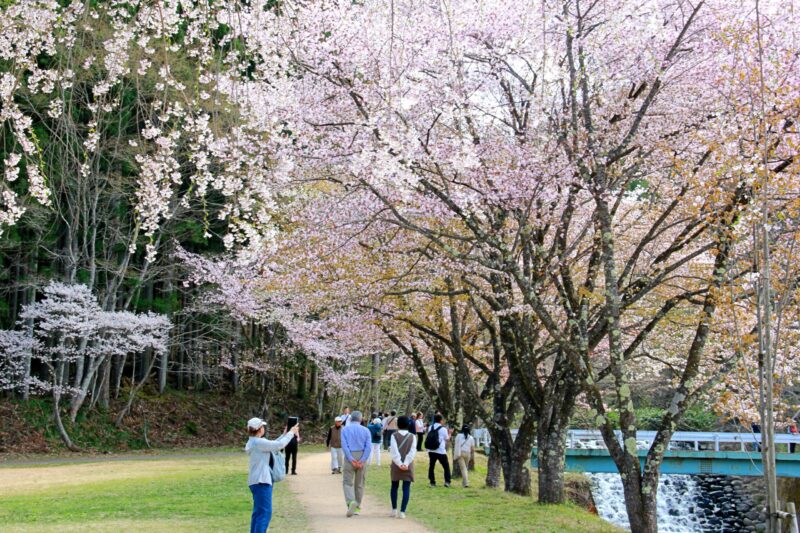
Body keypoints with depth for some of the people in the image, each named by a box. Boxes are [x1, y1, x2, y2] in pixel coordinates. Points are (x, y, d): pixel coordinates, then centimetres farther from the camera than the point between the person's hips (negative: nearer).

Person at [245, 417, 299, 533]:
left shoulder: (254, 442, 13)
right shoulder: (258, 442, -17)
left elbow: (273, 445, 18)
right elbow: (279, 445, -16)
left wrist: (285, 434, 16)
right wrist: (291, 433, -4)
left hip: (256, 481, 11)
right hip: (261, 481, -11)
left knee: (258, 512, 17)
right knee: (264, 513, -9)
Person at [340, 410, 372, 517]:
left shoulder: (345, 430, 2)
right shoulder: (365, 430, 4)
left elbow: (344, 445, -9)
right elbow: (369, 447, -7)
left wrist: (351, 459, -12)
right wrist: (362, 460, -11)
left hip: (350, 457, -2)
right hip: (362, 458, 2)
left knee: (347, 482, 2)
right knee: (359, 483, 12)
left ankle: (351, 502, -22)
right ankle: (357, 507, 17)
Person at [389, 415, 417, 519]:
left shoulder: (394, 436, -2)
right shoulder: (412, 436, 2)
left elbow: (394, 451, -11)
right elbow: (412, 452, -7)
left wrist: (399, 463, -12)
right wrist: (406, 464, -12)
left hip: (396, 465, 0)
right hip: (408, 466, 0)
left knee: (394, 487, 15)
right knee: (406, 488, 0)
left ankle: (394, 510, 18)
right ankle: (402, 511, -8)